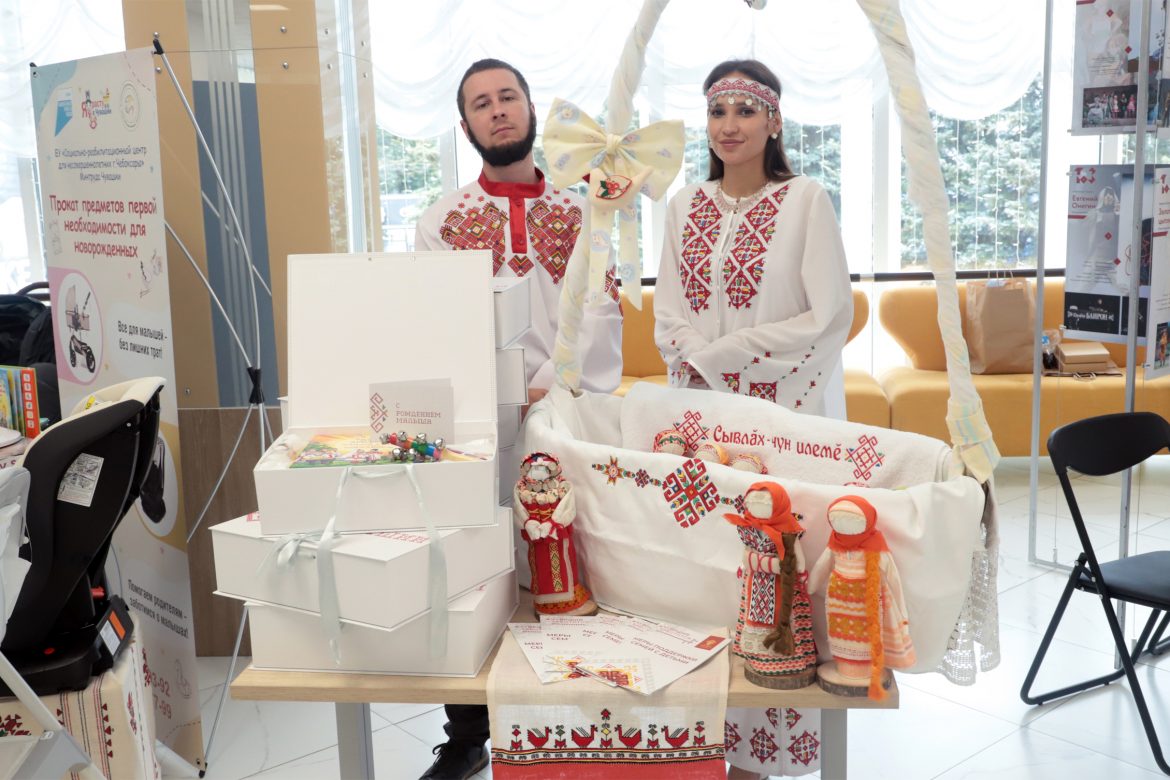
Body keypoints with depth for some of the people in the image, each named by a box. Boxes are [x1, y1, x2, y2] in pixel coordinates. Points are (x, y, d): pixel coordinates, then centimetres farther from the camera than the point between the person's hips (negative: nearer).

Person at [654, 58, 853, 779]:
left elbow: (832, 317, -10)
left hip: (787, 413, -4)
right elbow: (669, 322, 9)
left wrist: (720, 353, -11)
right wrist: (701, 371, -10)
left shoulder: (806, 200, -3)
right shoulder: (686, 208, 11)